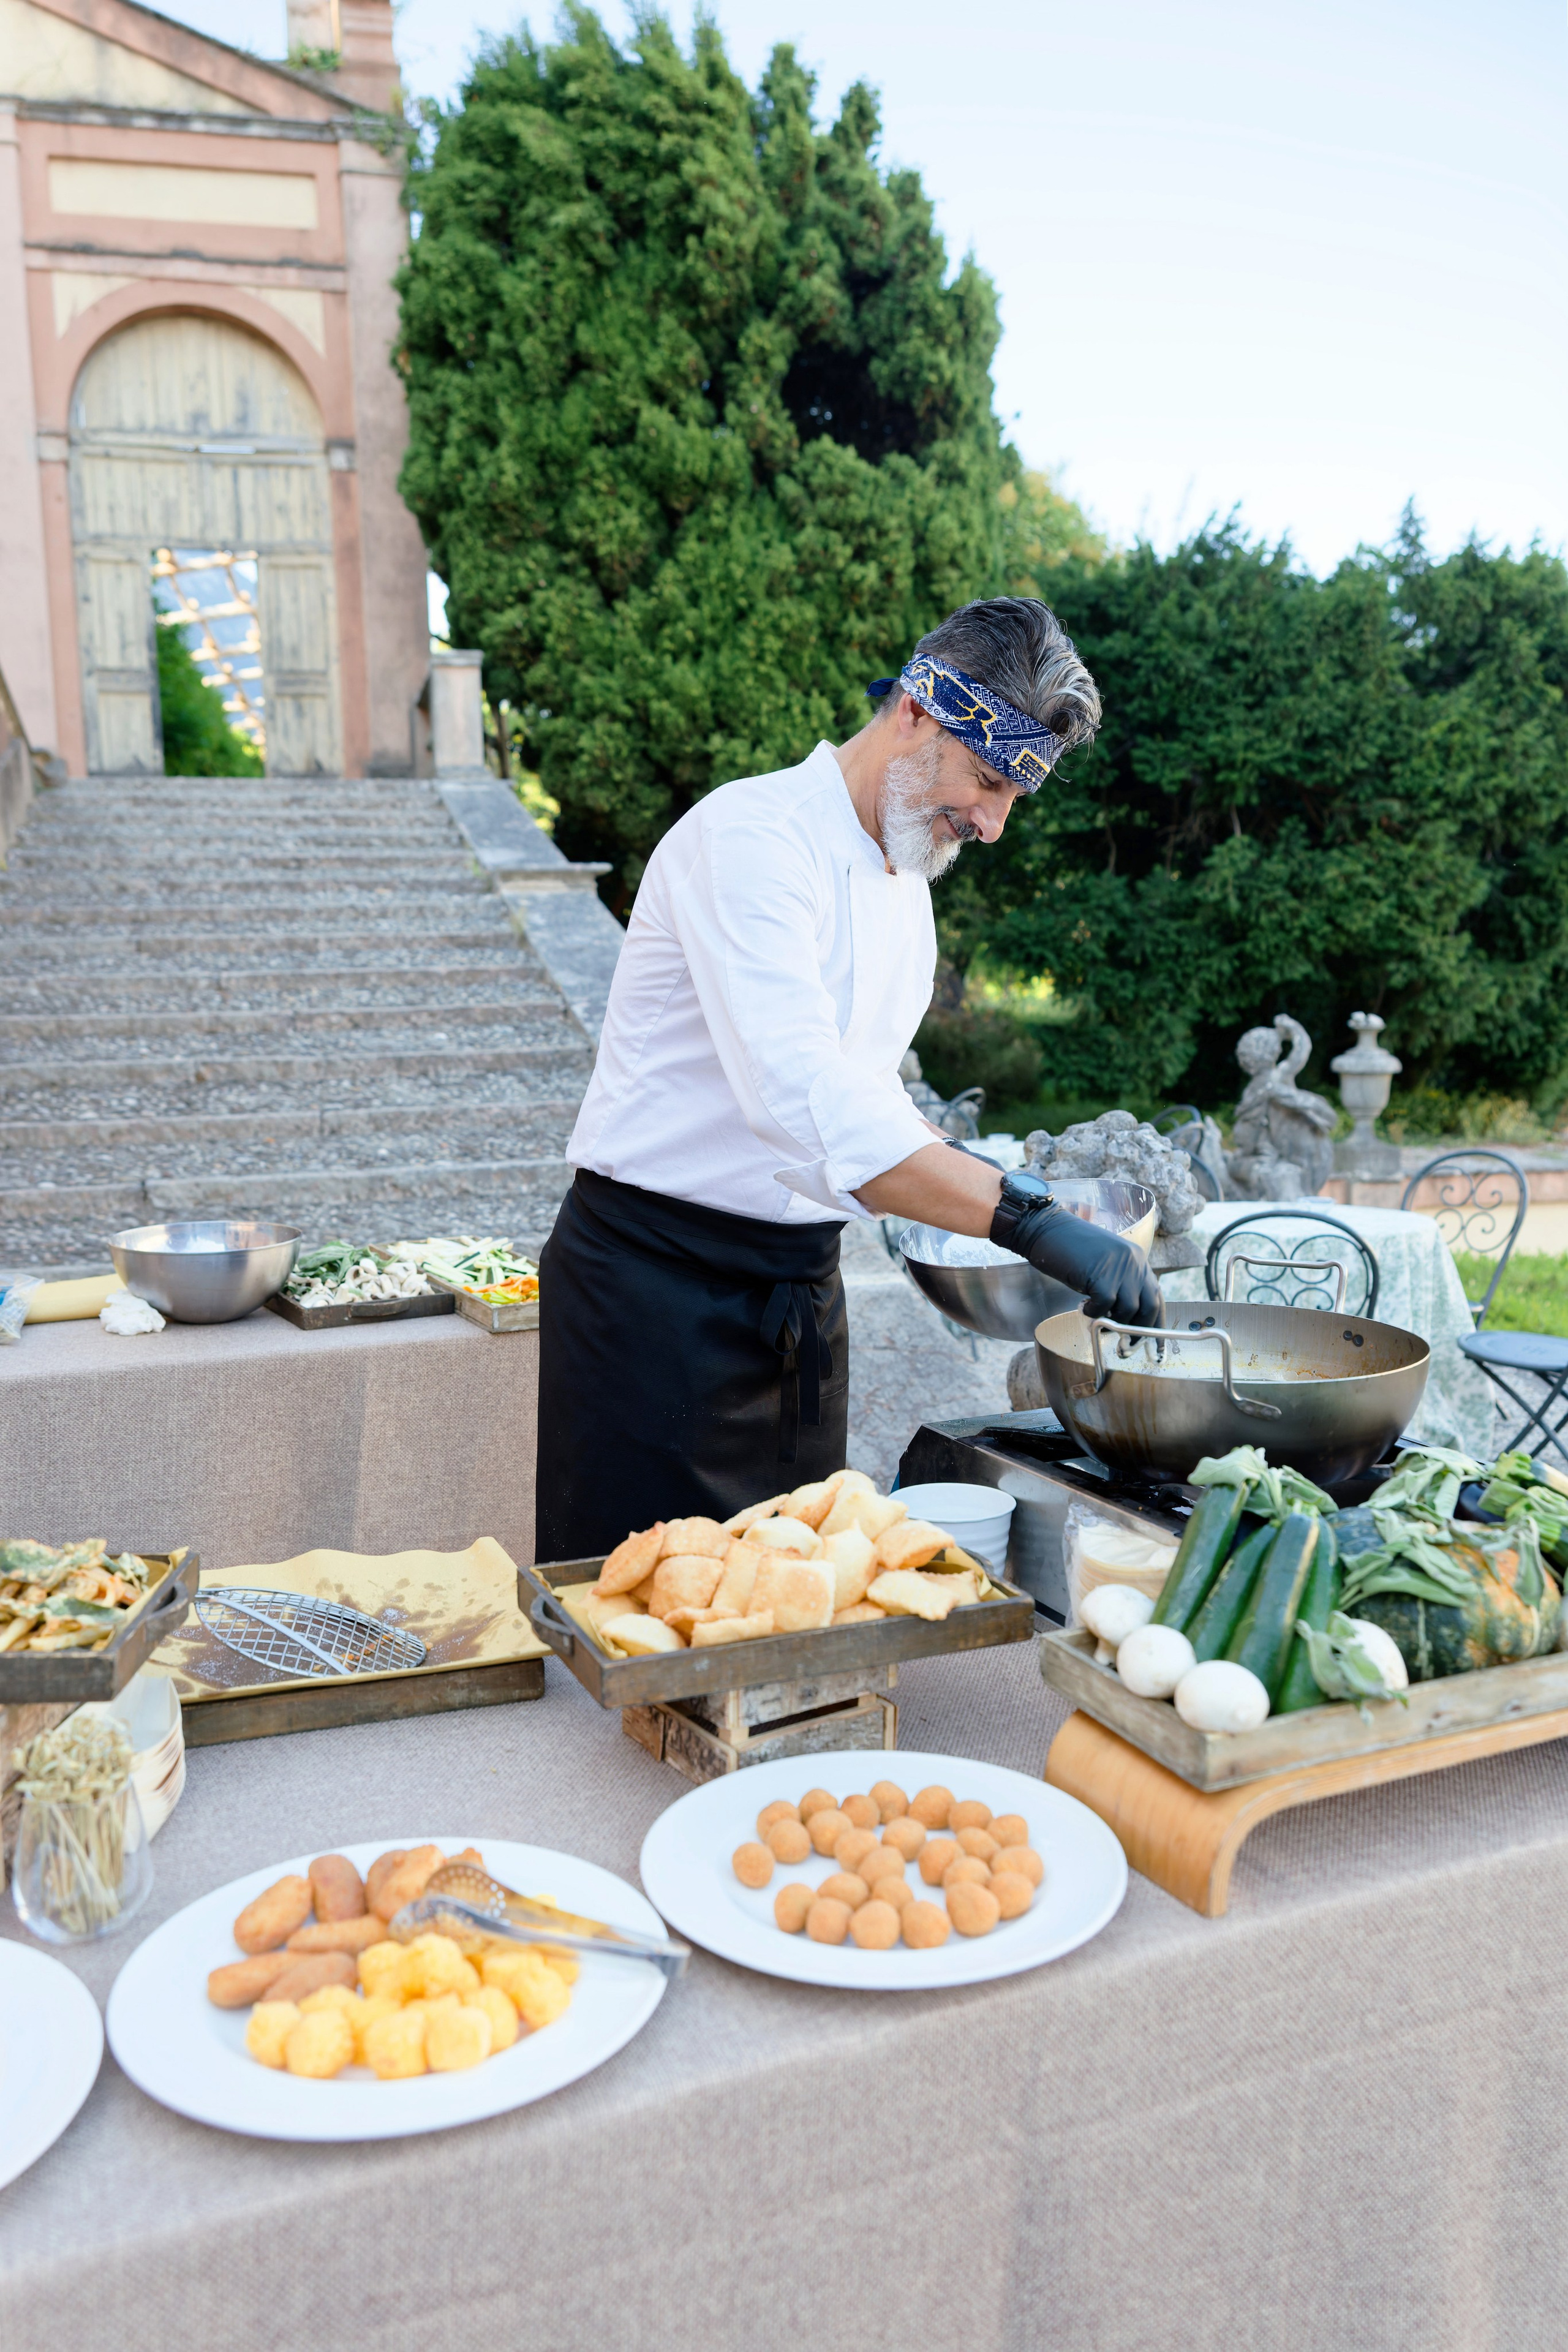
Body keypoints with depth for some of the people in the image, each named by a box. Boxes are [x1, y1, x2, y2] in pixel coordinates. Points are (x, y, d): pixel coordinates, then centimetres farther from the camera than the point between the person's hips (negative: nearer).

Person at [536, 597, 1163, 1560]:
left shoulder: (906, 882, 11)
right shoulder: (750, 835, -19)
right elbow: (799, 1096, -34)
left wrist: (968, 1170, 6)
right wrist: (1029, 1218, -38)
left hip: (802, 1290, 8)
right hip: (660, 1289, -8)